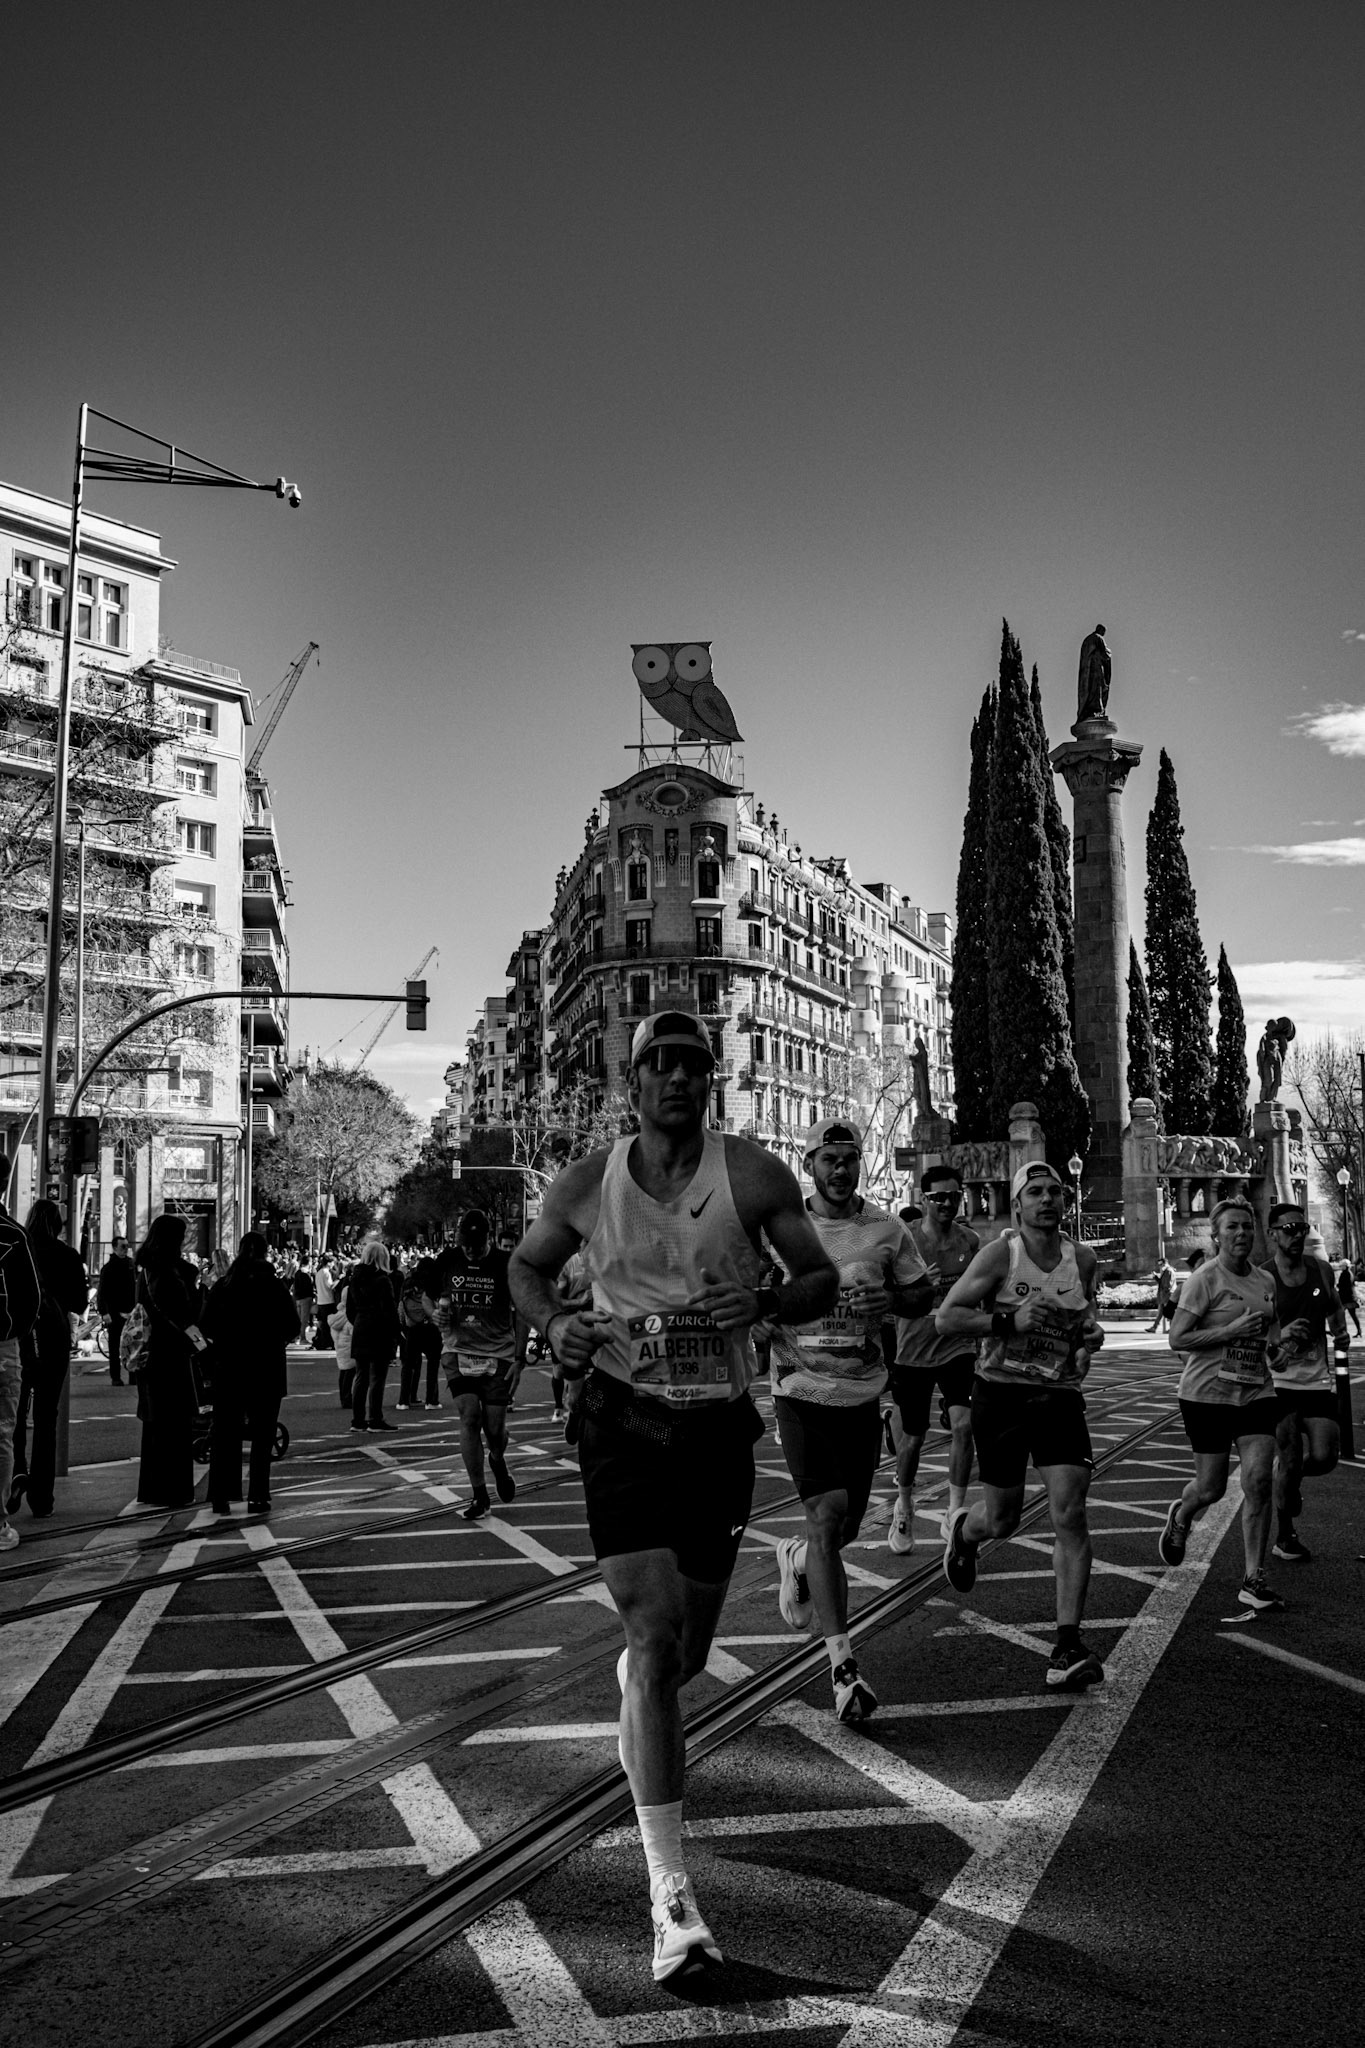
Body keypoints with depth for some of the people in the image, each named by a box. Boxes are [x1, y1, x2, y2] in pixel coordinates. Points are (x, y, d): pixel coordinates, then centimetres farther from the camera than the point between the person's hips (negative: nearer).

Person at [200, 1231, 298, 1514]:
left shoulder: (224, 1284, 1)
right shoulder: (274, 1284, -5)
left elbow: (207, 1323, -1)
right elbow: (292, 1324, -6)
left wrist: (225, 1341, 12)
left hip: (228, 1365, 2)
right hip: (266, 1366, -2)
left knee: (225, 1432, 8)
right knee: (262, 1433, 4)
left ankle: (220, 1496, 7)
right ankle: (257, 1497, 1)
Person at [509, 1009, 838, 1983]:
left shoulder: (753, 1175, -4)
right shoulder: (586, 1186, -1)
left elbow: (823, 1281, 0)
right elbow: (527, 1264, 16)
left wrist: (765, 1301, -20)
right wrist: (553, 1322, -5)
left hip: (718, 1427, 2)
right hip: (622, 1420, -1)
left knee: (685, 1652, 14)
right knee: (657, 1634, -15)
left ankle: (630, 1676, 54)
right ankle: (670, 1888, -9)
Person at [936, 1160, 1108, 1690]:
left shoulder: (1082, 1259, 4)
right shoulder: (1000, 1254, -8)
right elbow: (945, 1319, -12)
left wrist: (1091, 1333, 0)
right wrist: (1009, 1320, -22)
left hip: (1060, 1396, 3)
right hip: (1001, 1393, -2)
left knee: (1070, 1515, -11)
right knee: (1002, 1520, 8)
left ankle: (1068, 1647, -7)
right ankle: (963, 1528, 46)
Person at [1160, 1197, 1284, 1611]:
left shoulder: (1264, 1281, 9)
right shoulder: (1204, 1279, -10)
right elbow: (1177, 1339, -15)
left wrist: (1277, 1342, 3)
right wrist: (1233, 1330, -21)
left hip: (1256, 1392, 5)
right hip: (1208, 1394, -5)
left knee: (1258, 1481, -8)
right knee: (1211, 1489, 4)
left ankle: (1254, 1581, 0)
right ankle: (1180, 1517, 40)